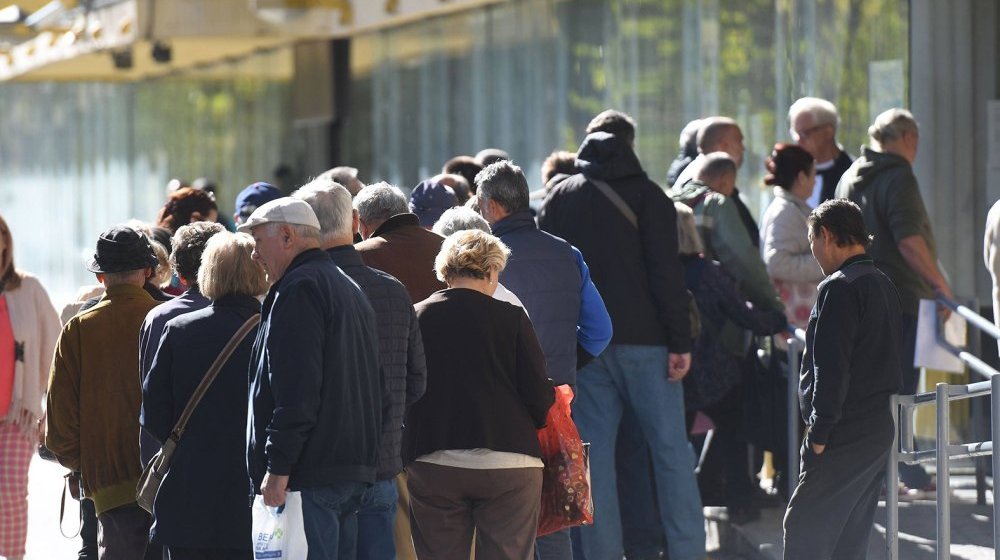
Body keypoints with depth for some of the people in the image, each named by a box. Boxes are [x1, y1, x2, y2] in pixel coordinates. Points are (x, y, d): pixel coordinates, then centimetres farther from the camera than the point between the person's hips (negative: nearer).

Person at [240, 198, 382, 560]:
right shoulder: (348, 288, 22)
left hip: (311, 474, -10)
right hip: (354, 469, 10)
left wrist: (278, 468, -19)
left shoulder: (299, 289, -9)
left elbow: (296, 390, -19)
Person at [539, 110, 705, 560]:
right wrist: (680, 341, -9)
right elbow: (666, 272, -9)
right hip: (643, 338, -3)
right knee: (671, 450, 2)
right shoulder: (646, 195, -1)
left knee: (594, 455, 5)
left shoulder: (559, 199, 10)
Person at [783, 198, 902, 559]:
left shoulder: (839, 288, -13)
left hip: (844, 436, -9)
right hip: (880, 431, 9)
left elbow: (832, 367, -19)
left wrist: (820, 433, -15)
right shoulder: (884, 286, 16)